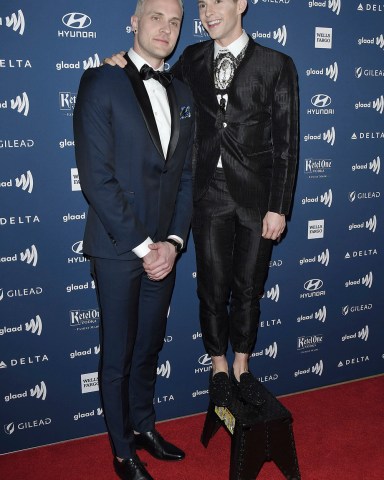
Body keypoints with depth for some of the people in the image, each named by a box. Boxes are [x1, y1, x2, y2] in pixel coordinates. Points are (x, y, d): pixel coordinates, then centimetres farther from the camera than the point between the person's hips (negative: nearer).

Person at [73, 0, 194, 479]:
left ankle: (143, 426, 41)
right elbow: (96, 177, -15)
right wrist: (142, 246, -15)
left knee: (149, 348, 19)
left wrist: (173, 242, -4)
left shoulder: (181, 94, 10)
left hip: (162, 249, 5)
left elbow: (185, 176, 9)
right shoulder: (100, 82, -8)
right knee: (117, 356, 9)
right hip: (117, 249, -5)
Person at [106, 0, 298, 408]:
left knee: (248, 287, 11)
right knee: (213, 288, 9)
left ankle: (241, 365, 31)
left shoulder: (277, 64, -2)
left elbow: (286, 142, -4)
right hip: (210, 194, 2)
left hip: (256, 195, -1)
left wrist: (279, 207, -9)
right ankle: (219, 367, 30)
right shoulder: (193, 58, 7)